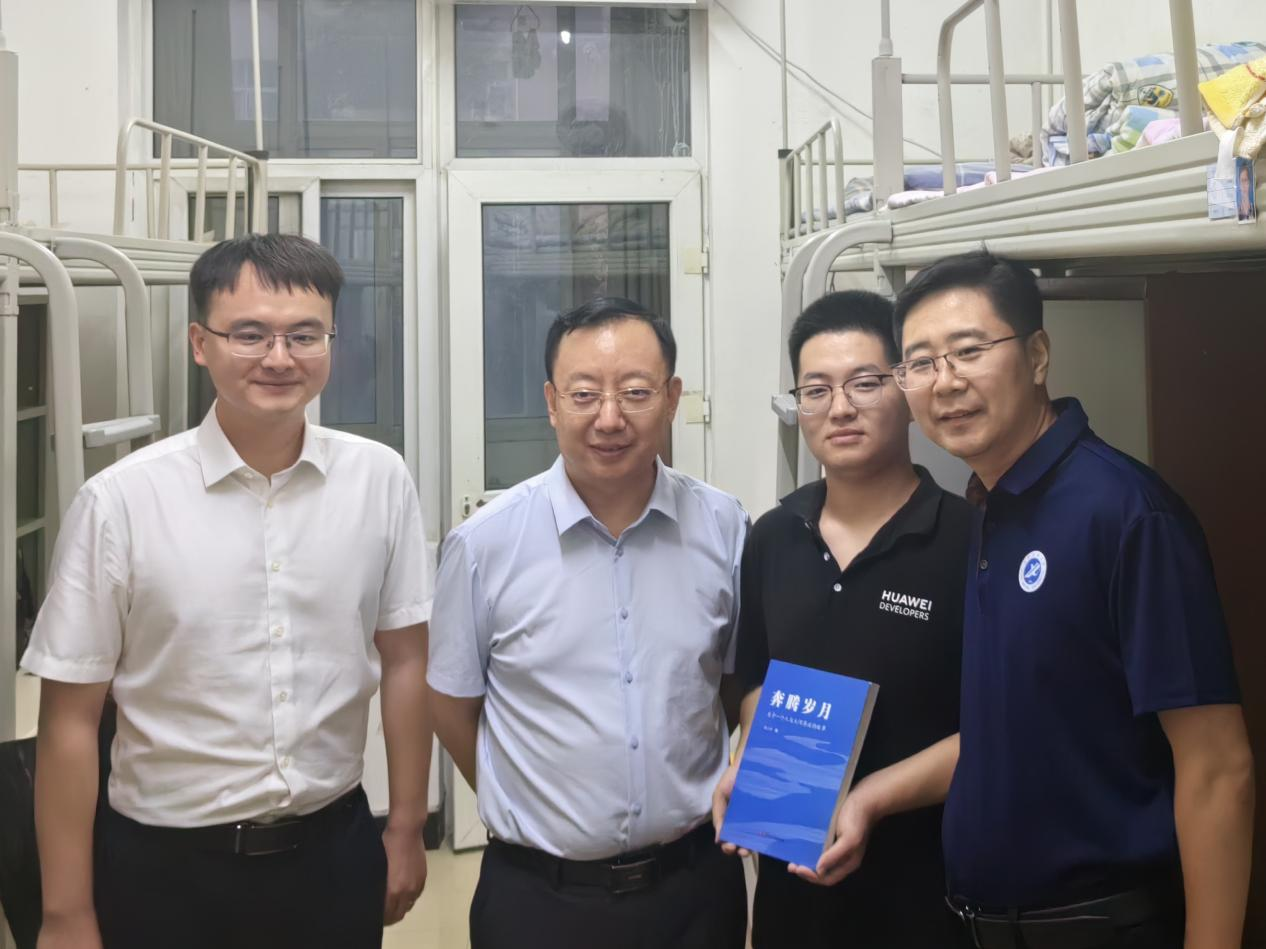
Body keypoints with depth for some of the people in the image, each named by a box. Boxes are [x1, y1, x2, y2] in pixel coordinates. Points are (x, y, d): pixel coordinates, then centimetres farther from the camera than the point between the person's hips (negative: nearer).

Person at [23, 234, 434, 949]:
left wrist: (407, 831, 6)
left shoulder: (381, 481, -6)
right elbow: (72, 718, -8)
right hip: (166, 869, -2)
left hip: (335, 853, 2)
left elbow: (404, 661, 2)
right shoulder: (119, 502, -13)